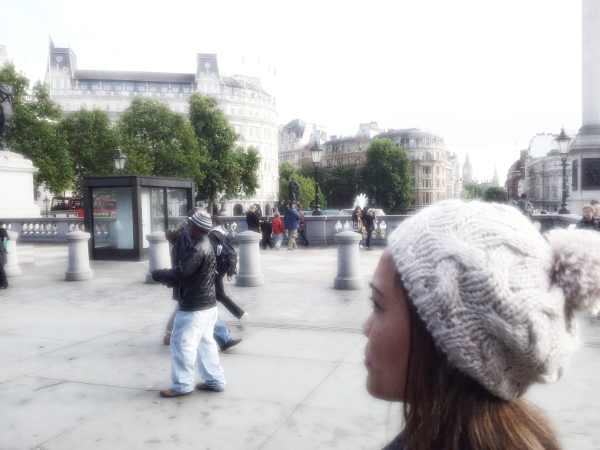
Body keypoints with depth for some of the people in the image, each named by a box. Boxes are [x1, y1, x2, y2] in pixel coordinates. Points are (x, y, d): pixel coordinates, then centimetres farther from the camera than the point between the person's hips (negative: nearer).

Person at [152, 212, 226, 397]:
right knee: (205, 342, 16)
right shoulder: (207, 245, 11)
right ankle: (215, 380, 23)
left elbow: (180, 272, -24)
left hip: (194, 307, -10)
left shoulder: (197, 248, -22)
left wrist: (157, 274, -7)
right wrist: (169, 278, 6)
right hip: (208, 304, 10)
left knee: (181, 343, 2)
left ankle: (182, 385, 12)